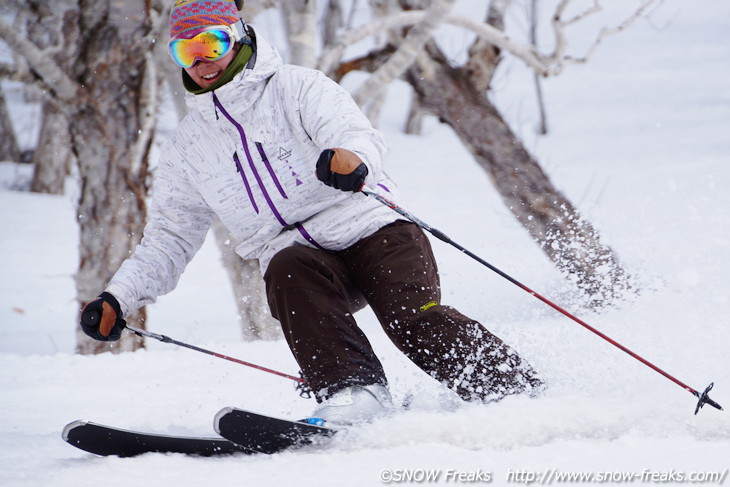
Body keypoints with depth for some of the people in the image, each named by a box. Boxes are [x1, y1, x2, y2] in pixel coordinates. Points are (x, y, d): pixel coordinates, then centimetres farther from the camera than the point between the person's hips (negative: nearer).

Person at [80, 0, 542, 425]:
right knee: (288, 269, -32)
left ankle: (524, 396, -21)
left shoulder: (297, 87, 3)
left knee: (415, 317, -26)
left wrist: (352, 159, -41)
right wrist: (118, 300, 8)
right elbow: (168, 240, 24)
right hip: (297, 254, 3)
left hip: (371, 229, -3)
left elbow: (360, 136, -15)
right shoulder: (188, 146, 18)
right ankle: (352, 390, -40)